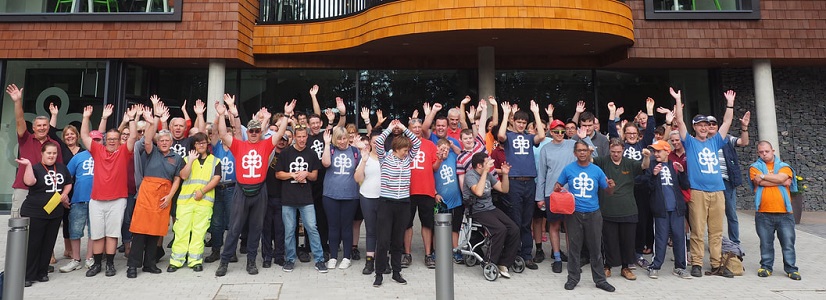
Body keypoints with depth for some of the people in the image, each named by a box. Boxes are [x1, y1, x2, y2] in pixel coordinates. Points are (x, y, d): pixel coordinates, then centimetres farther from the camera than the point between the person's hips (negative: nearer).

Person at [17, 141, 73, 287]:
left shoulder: (62, 168, 7)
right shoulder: (35, 168, -8)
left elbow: (68, 183, 19)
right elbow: (29, 182, -28)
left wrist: (64, 194, 2)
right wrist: (28, 165, -31)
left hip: (55, 213, 5)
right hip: (34, 213, -4)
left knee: (48, 244, 9)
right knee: (32, 244, -1)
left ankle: (42, 272, 21)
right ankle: (27, 276, 9)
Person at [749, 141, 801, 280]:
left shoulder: (784, 166, 11)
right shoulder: (755, 167, 8)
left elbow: (781, 178, -11)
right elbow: (759, 182, -11)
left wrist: (763, 176, -5)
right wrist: (782, 181, -5)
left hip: (784, 212, 1)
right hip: (763, 213, -1)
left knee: (788, 243, 4)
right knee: (766, 243, 6)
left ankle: (791, 269, 16)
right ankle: (766, 267, 17)